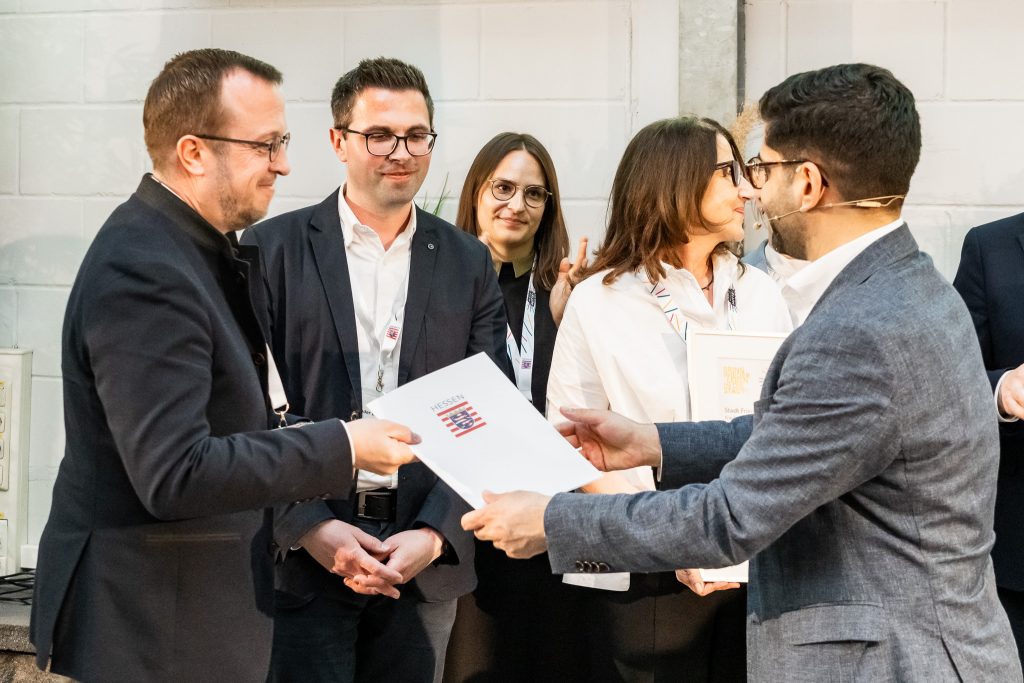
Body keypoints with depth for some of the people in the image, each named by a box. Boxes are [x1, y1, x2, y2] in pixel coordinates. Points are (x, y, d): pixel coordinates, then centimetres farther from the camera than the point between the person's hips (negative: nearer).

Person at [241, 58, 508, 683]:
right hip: (302, 551, -2)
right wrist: (309, 526, -13)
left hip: (425, 559, 3)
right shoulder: (273, 249, 0)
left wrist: (436, 534, -8)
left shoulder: (467, 263, 7)